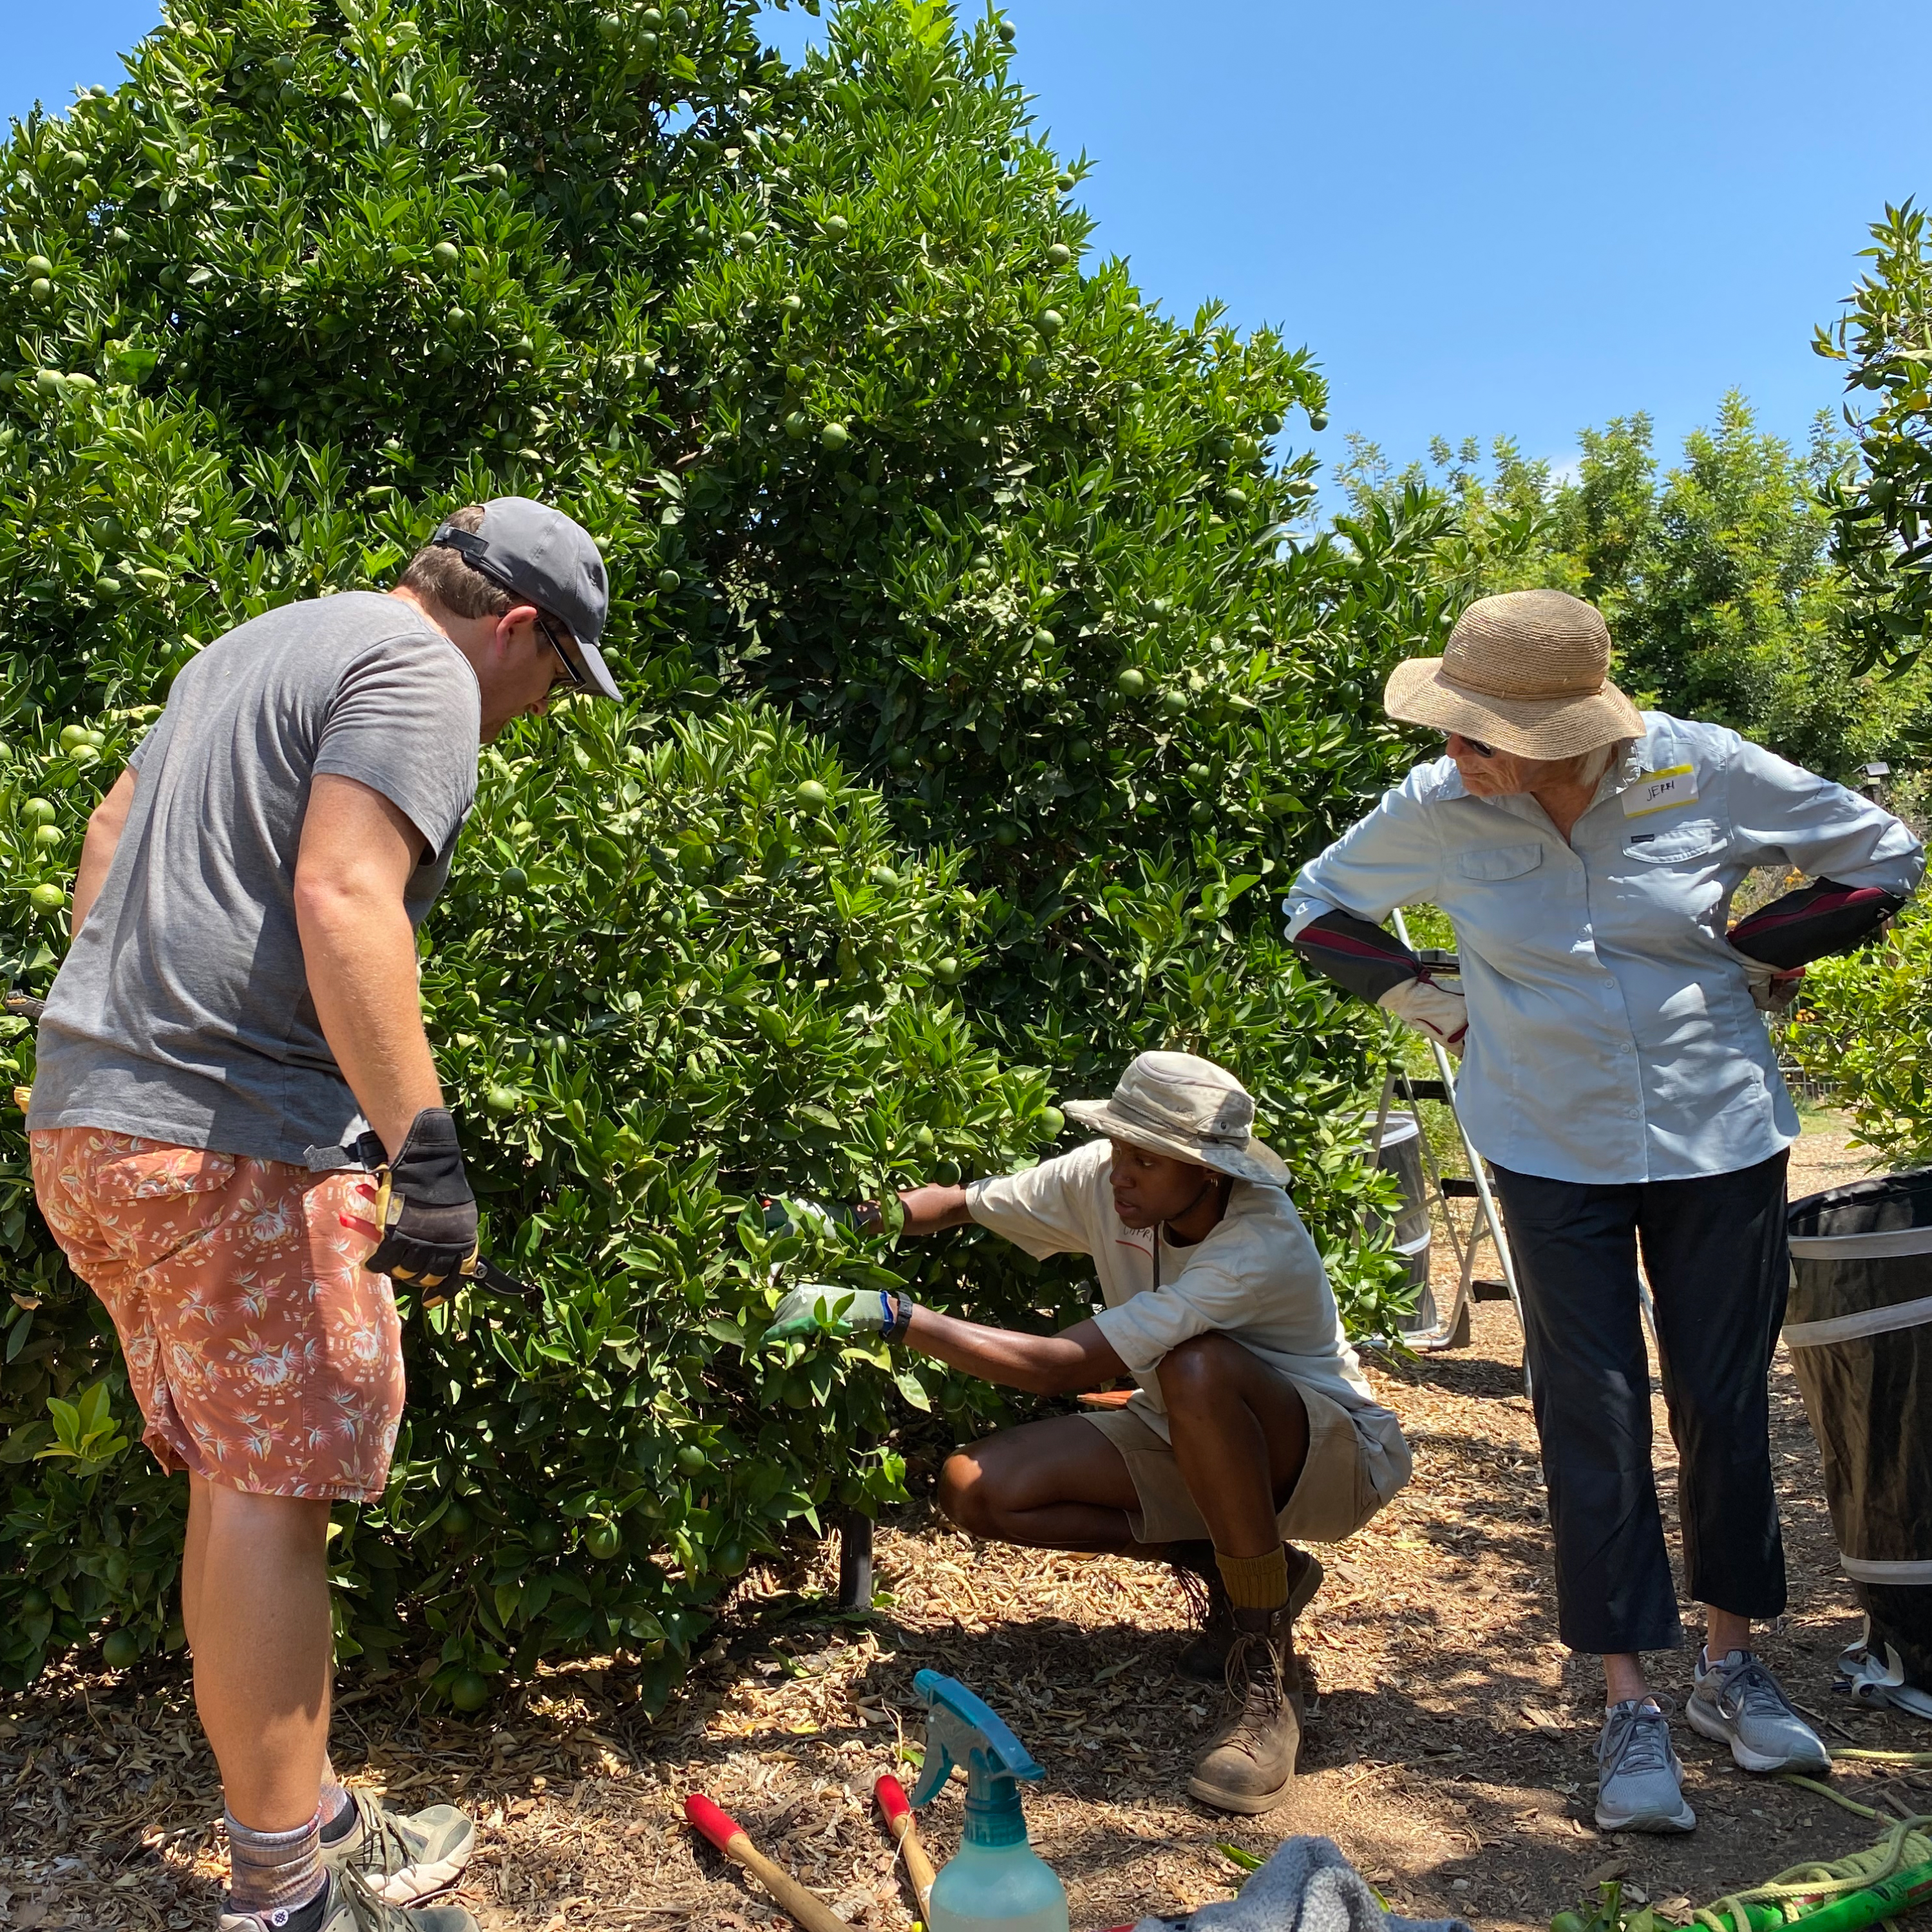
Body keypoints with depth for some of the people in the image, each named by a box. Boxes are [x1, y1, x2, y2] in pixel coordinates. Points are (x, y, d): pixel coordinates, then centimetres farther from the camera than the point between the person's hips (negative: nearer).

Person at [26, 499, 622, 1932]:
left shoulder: (266, 642, 24)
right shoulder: (424, 679, -7)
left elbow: (111, 832, 29)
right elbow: (341, 898, -22)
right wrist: (426, 1152, -25)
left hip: (89, 1119, 10)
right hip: (232, 1138, -10)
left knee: (238, 1481, 15)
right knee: (272, 1496, -3)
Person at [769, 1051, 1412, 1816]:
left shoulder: (1261, 1249, -34)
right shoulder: (1102, 1179, -15)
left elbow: (1062, 1366, -40)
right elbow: (959, 1204, -4)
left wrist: (892, 1315, -41)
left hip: (1333, 1457, -6)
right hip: (1189, 1441, 7)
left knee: (1197, 1368, -41)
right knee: (975, 1489, -14)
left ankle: (1265, 1674, -24)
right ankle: (1233, 1566, 1)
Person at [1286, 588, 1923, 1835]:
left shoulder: (1706, 772, -13)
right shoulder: (1440, 810, -11)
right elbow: (1319, 905, 9)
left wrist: (1747, 957, -4)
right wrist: (1427, 999, -1)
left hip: (1720, 1137, 1)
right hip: (1555, 1156, 0)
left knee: (1726, 1401, 10)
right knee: (1595, 1417, 1)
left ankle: (1731, 1663, 32)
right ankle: (1631, 1706, 15)